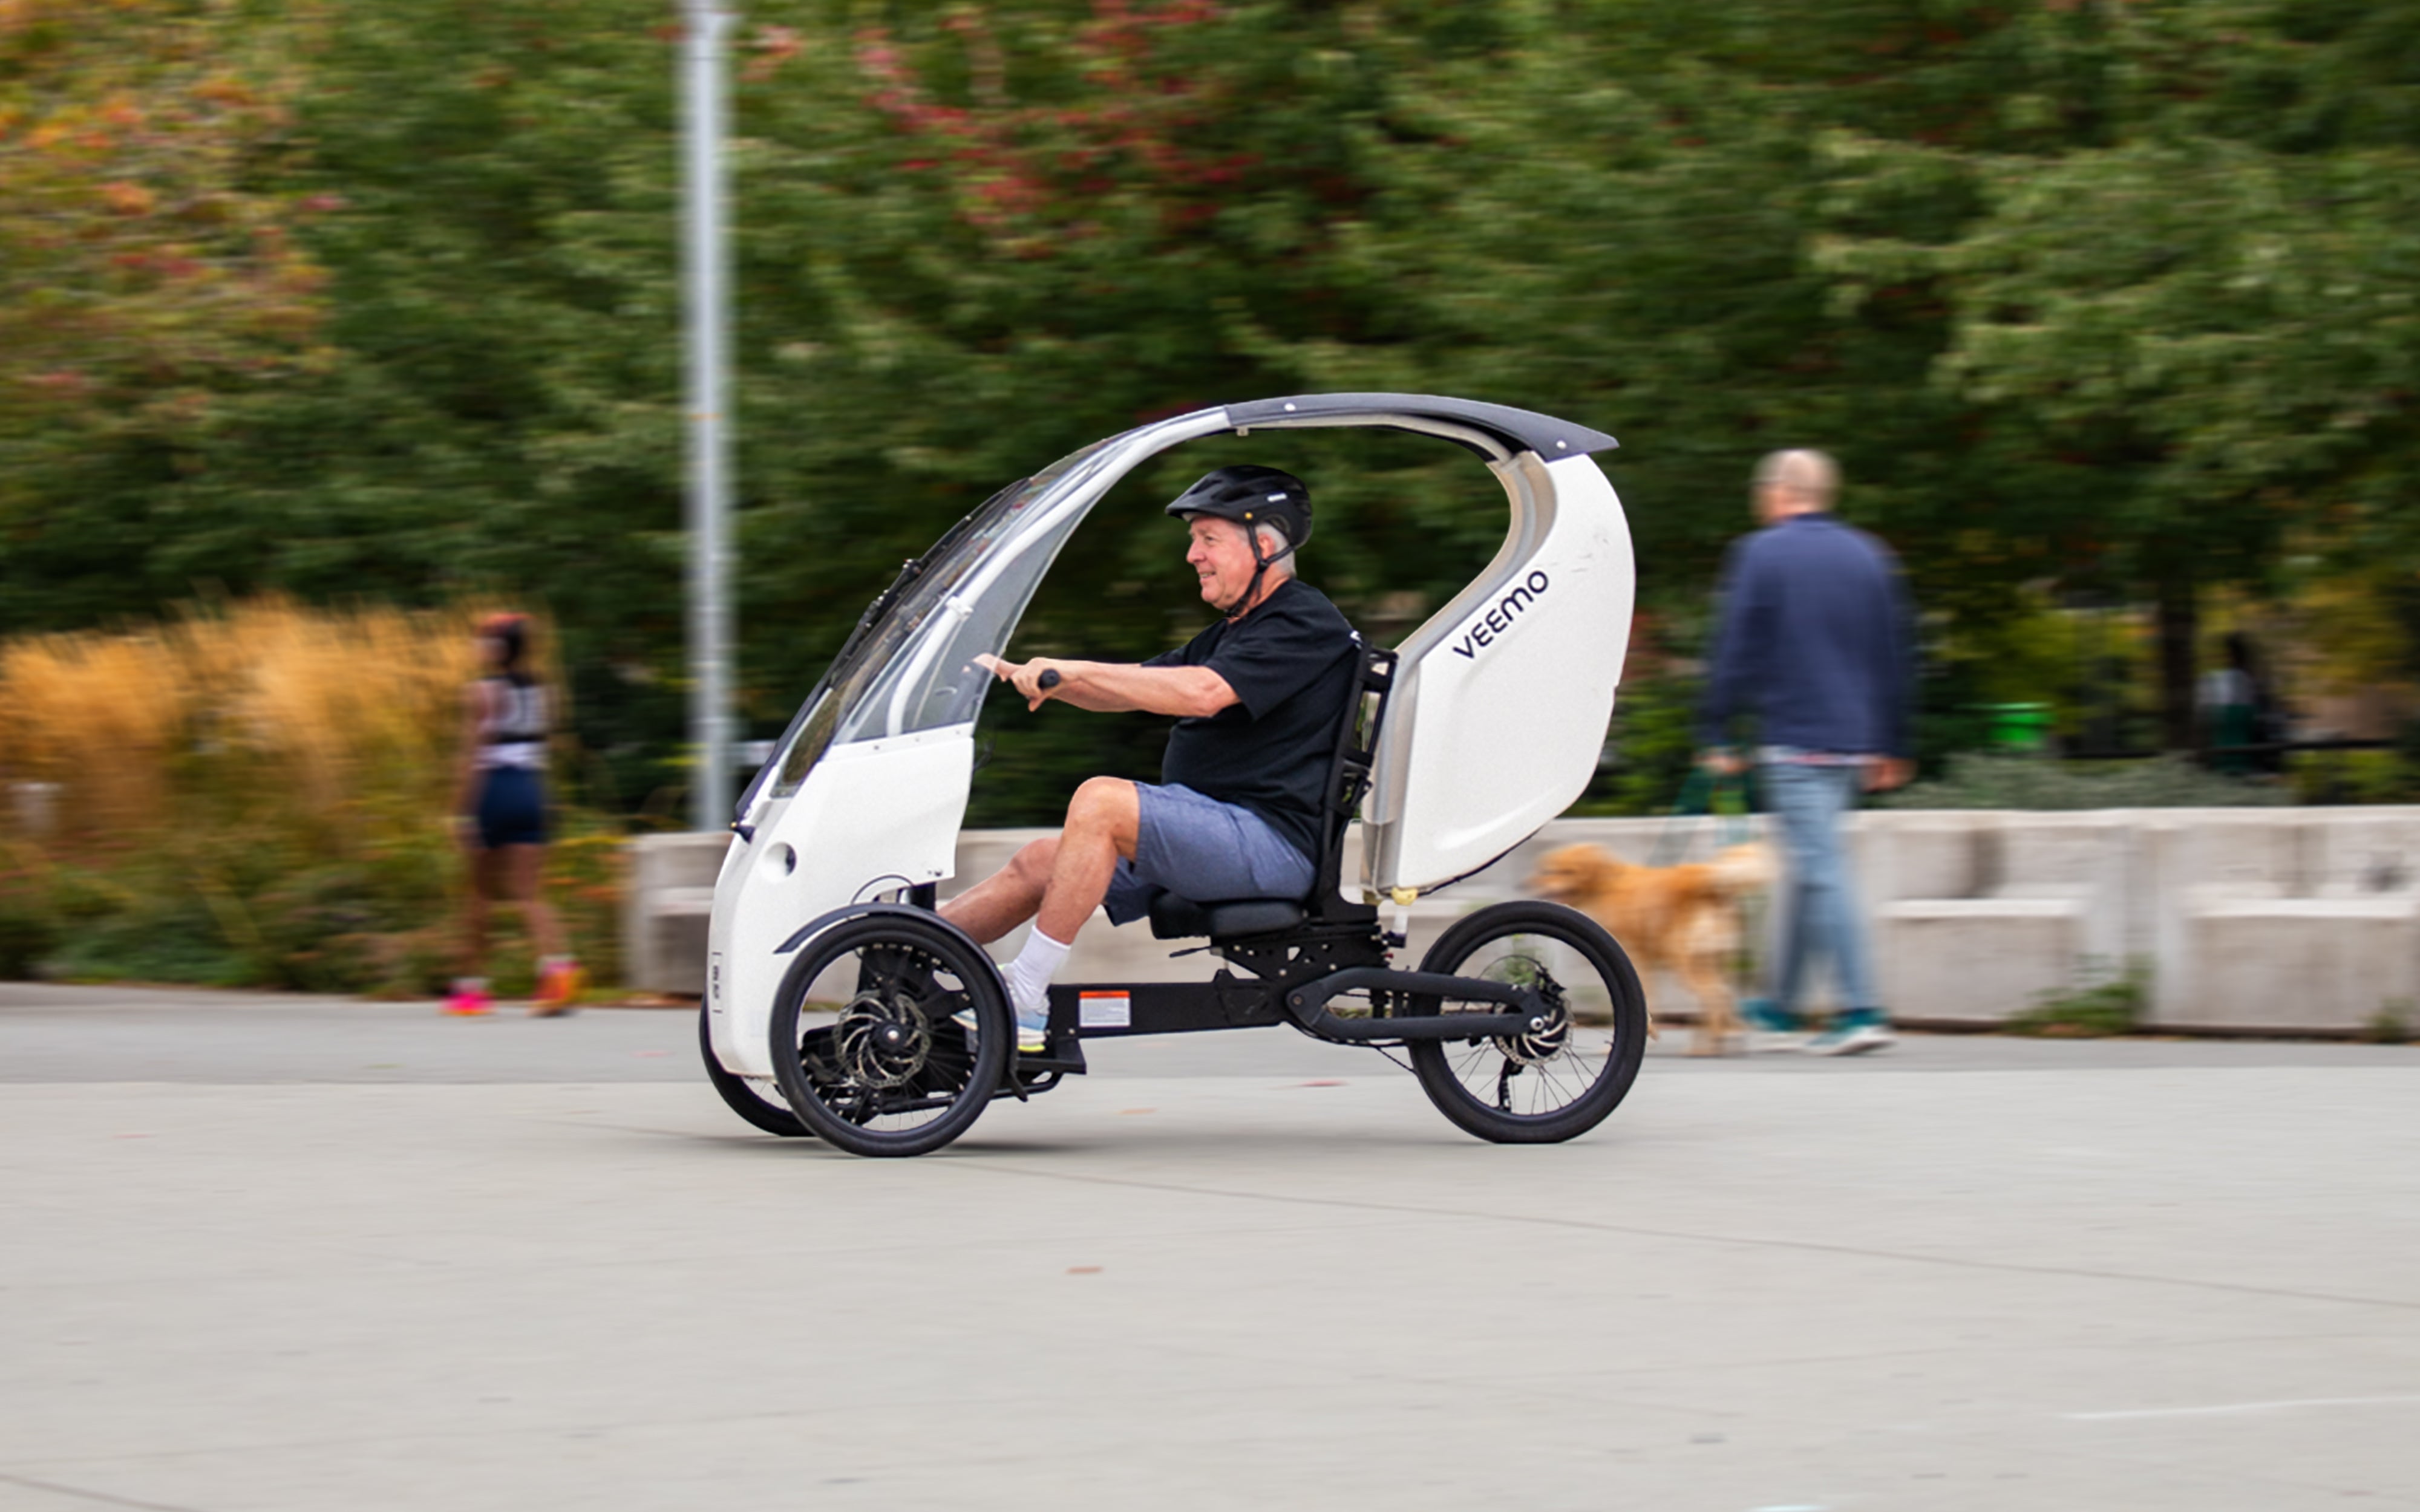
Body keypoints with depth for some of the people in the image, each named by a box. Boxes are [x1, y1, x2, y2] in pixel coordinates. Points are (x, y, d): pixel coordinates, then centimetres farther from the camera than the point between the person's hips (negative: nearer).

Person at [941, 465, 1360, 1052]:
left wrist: (1071, 671, -24)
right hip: (1209, 837, 10)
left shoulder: (1305, 624, -9)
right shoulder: (1234, 632, 24)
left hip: (1271, 844, -10)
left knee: (1103, 801, -27)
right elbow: (1131, 691, 21)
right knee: (1038, 864, 3)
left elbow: (1203, 692, -24)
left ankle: (1024, 1005, -26)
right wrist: (1029, 677, 4)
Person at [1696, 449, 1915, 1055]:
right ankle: (1783, 1000, 26)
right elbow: (1896, 657, 15)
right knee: (1811, 867, 17)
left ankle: (1861, 1011, -16)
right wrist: (1892, 746, 21)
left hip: (1792, 740, -6)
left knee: (1822, 869, -9)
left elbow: (1734, 651, -7)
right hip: (1853, 743, 6)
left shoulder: (1760, 554, -5)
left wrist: (1716, 735, -1)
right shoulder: (1869, 556, 12)